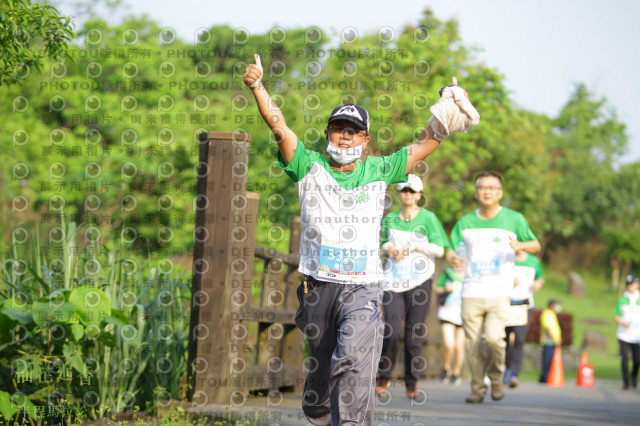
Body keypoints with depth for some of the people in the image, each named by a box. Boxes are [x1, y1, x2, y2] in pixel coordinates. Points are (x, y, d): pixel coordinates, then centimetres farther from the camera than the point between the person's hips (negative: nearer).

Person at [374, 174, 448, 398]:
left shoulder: (428, 218, 2)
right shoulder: (390, 218, 12)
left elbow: (439, 249, -3)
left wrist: (414, 246, -14)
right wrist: (389, 249, 2)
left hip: (419, 281, -2)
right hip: (393, 282, 2)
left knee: (414, 335, -1)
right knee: (392, 332, -11)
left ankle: (412, 383, 11)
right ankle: (384, 377, 6)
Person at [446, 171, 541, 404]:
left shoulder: (514, 219, 4)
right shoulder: (465, 223, 10)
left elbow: (536, 245, 10)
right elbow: (451, 248, 13)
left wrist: (521, 245, -13)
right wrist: (452, 258, -12)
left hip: (499, 293, -2)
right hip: (471, 293, 2)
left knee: (493, 337, -20)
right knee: (474, 345, 0)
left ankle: (496, 376, 6)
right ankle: (478, 388, 16)